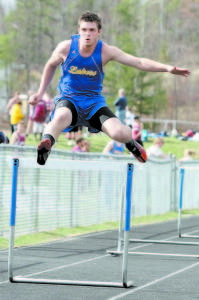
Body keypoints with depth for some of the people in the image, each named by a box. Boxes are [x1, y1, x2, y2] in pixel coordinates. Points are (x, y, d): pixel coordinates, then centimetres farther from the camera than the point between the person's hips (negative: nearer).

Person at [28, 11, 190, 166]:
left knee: (120, 134, -20)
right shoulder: (66, 47, -7)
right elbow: (51, 66, 15)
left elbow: (139, 62, -12)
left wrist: (167, 68, -24)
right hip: (68, 100, -1)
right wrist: (41, 92, 11)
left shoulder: (106, 51, -8)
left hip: (94, 101, 1)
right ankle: (45, 148, -58)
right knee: (62, 116, -40)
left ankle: (131, 143, 17)